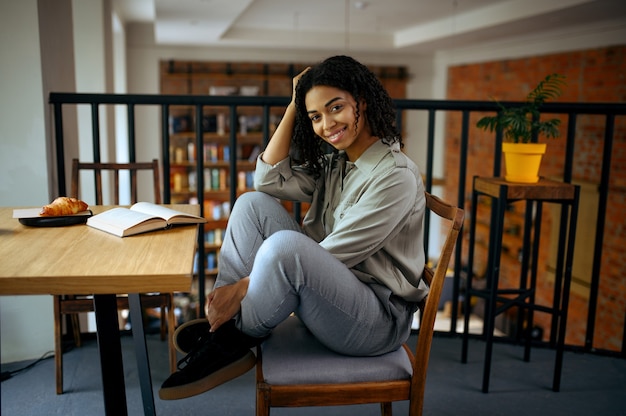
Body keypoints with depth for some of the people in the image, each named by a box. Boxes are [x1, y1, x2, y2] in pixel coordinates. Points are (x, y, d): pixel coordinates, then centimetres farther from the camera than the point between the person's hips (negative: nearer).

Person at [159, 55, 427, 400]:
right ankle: (223, 318, -8)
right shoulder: (333, 163, 9)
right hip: (330, 291, 8)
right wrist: (293, 107, -2)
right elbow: (269, 180, 1)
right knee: (254, 203, -4)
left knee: (284, 244, -35)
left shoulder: (396, 175, -18)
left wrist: (242, 287, -20)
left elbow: (333, 255, -22)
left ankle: (235, 339, -8)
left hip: (380, 317, -8)